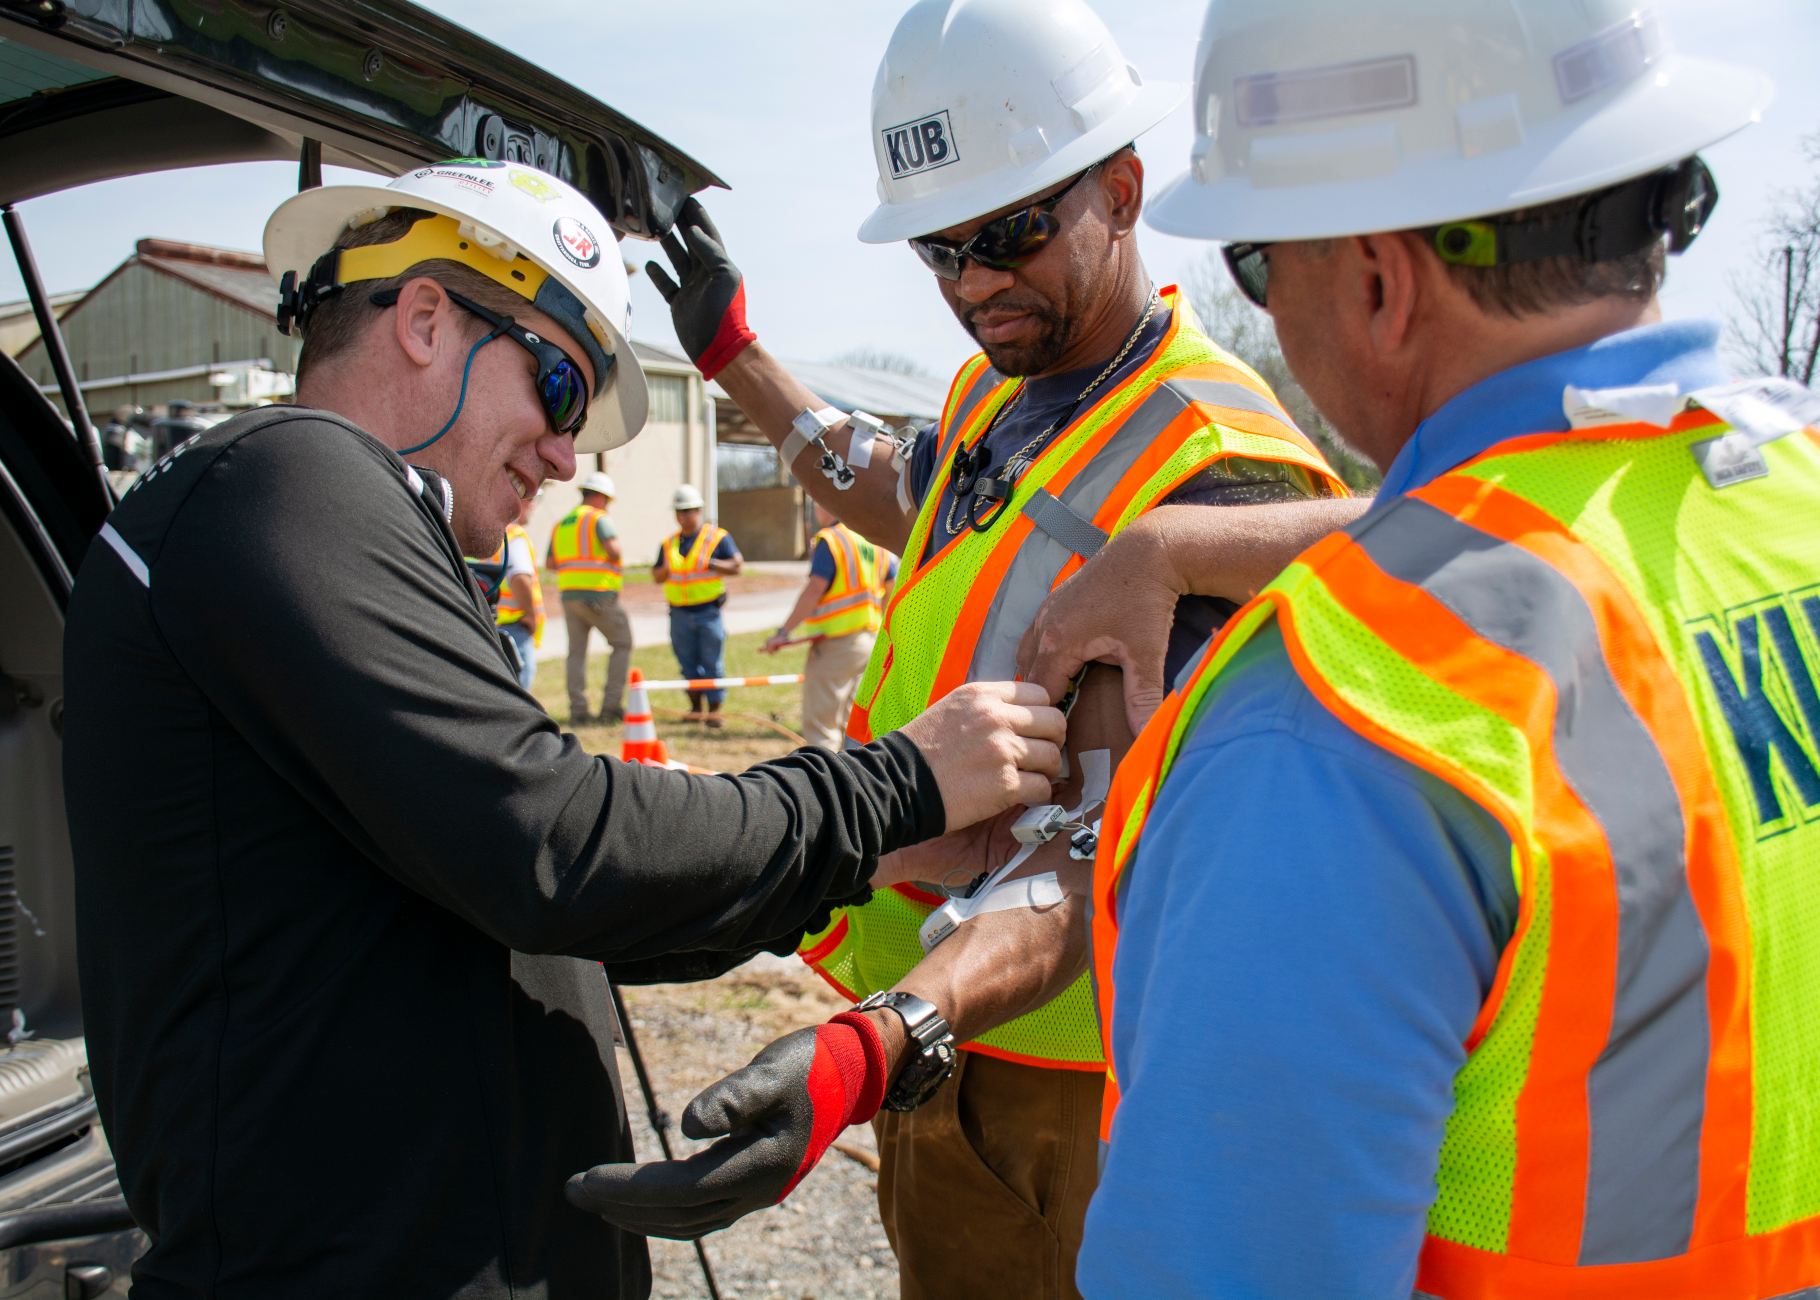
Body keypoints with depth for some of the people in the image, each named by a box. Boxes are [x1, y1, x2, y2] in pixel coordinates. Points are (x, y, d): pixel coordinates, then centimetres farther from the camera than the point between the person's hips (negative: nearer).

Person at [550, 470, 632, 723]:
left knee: (576, 651, 10)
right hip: (599, 593, -6)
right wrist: (618, 561, 1)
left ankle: (577, 709, 4)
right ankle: (611, 705, 0)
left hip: (569, 594, 6)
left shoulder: (561, 524, 17)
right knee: (622, 644, 6)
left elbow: (551, 562, 15)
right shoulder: (599, 518, -5)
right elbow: (612, 549, -19)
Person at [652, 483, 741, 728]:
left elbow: (737, 565, -4)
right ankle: (695, 707, 19)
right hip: (679, 614, 4)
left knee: (712, 663, -4)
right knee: (688, 662, 7)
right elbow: (656, 577, 16)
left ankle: (714, 711, 1)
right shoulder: (669, 543, 13)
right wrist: (665, 569, -6)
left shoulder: (718, 537, 1)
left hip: (708, 612, -4)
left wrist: (711, 564, -17)